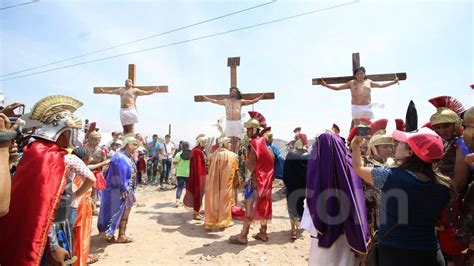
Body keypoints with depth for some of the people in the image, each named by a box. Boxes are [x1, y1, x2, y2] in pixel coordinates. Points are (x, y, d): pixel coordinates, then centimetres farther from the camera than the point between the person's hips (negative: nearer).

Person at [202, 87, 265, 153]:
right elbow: (215, 101, 22)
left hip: (237, 122, -1)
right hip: (229, 122, 1)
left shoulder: (240, 102, 10)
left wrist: (260, 98, -3)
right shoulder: (226, 101, 16)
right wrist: (207, 98, 22)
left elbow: (251, 101, 6)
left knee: (236, 140, -3)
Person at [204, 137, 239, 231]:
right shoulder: (232, 155, -6)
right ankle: (222, 222, 16)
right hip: (226, 183, -3)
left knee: (213, 200, 13)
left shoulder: (213, 155, 2)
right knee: (224, 201, 9)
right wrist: (235, 180, 15)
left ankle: (210, 222, 21)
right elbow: (236, 172, -2)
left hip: (213, 183, 3)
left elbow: (209, 169, 8)